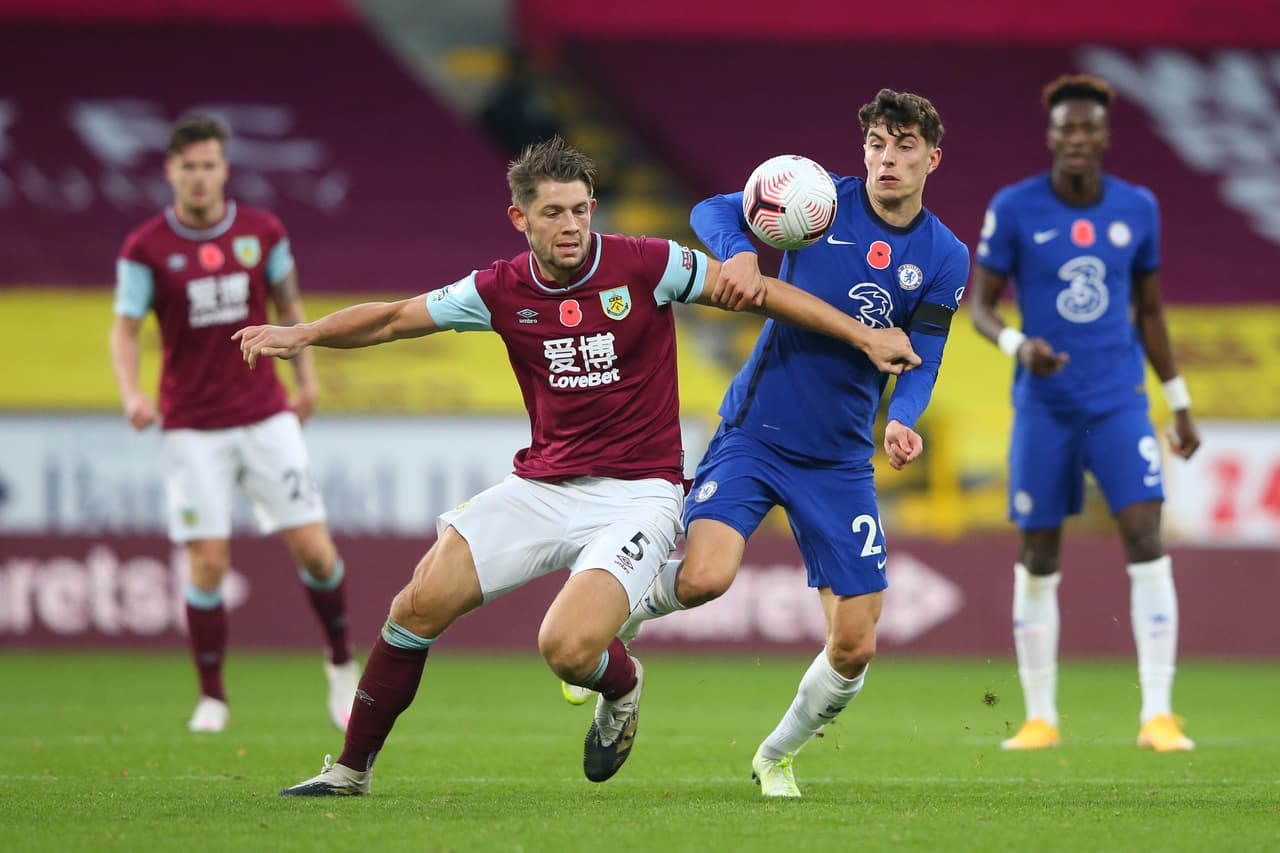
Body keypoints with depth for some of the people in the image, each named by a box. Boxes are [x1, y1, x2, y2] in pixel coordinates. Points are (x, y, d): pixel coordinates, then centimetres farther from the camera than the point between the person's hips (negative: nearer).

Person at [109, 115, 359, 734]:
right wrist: (131, 393, -20)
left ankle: (341, 663, 21)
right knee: (208, 563, -8)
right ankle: (212, 698, 8)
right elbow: (124, 329, -3)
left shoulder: (262, 231, 1)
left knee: (313, 549, -4)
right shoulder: (145, 248, -6)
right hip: (192, 426, -2)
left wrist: (305, 378, 16)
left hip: (265, 416, 2)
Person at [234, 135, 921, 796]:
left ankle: (622, 685, 13)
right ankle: (350, 769, 6)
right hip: (541, 488, 4)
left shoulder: (643, 265, -10)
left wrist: (865, 335, -2)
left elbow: (760, 291, -2)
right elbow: (392, 318, 8)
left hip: (637, 492, -4)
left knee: (567, 649, -25)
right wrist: (302, 335, -6)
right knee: (420, 605, -8)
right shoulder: (503, 290, 0)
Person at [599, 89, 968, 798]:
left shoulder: (945, 259, 2)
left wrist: (902, 420, -23)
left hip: (841, 460, 3)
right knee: (704, 577, -28)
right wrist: (738, 253, -28)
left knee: (856, 646, -2)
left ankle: (778, 756, 26)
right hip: (754, 435, -3)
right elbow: (713, 211, -5)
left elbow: (921, 364, -1)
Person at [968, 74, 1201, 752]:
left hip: (1120, 404, 1)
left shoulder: (1137, 208, 3)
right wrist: (1017, 346, -22)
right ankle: (1040, 717, 17)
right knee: (1037, 557, 4)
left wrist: (1180, 404, 15)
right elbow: (979, 304, 0)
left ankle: (1158, 714, -14)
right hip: (1044, 408, -1)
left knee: (1146, 541, -14)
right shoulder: (1013, 208, -5)